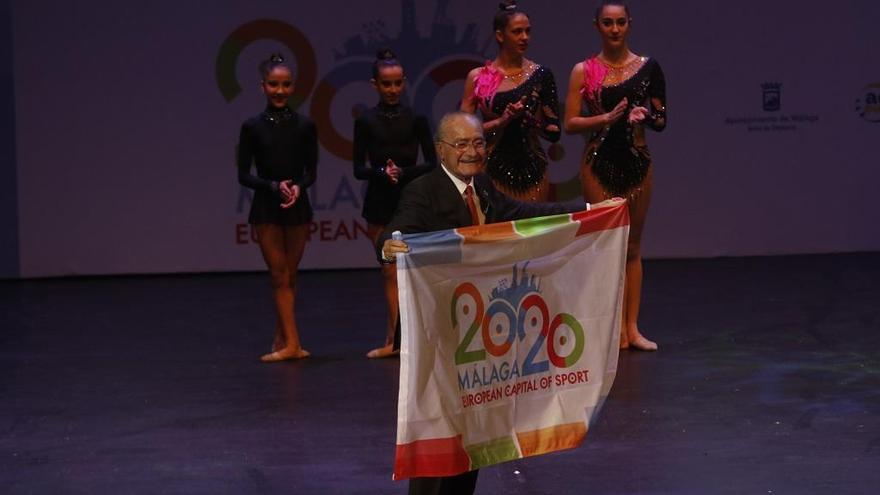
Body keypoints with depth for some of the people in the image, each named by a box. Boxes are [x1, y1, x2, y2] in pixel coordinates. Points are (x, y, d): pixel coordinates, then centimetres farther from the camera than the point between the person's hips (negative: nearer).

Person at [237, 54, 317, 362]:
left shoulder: (304, 126, 0)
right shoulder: (253, 127, -3)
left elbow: (311, 172, 5)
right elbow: (244, 175, -2)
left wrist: (298, 187, -15)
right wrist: (275, 186, -16)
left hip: (298, 207, 2)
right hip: (266, 207, -2)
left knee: (289, 276, 8)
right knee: (279, 276, -3)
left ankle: (281, 339, 17)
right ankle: (292, 343, -5)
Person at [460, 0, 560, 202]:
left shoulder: (540, 75, 5)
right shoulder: (478, 77, 3)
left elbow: (554, 132, 6)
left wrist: (529, 119, -12)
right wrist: (502, 121, -13)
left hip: (531, 169, 1)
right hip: (493, 169, -1)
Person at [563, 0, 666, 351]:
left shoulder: (648, 68, 3)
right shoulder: (584, 70, 0)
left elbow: (661, 120, 5)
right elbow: (570, 123, -4)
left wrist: (644, 116, -16)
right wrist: (607, 117, -16)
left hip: (636, 163, 2)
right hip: (599, 163, -2)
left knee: (632, 246, 6)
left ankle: (632, 327, 9)